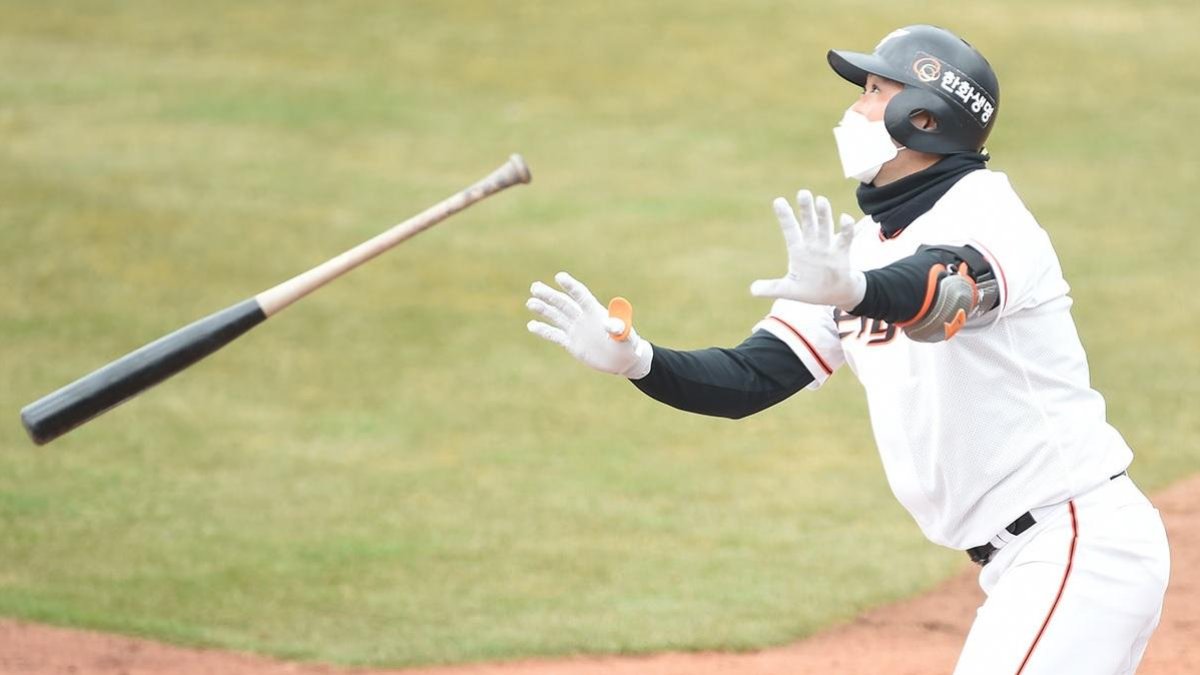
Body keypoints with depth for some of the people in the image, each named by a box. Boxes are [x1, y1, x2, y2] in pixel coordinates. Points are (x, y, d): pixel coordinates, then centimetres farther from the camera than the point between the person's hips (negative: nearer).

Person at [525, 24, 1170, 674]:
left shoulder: (982, 209, -13)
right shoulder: (859, 247, 12)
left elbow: (941, 287, -37)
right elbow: (752, 378, 7)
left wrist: (851, 289, -58)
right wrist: (633, 358, -11)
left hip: (1085, 541, -9)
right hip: (1018, 560, 9)